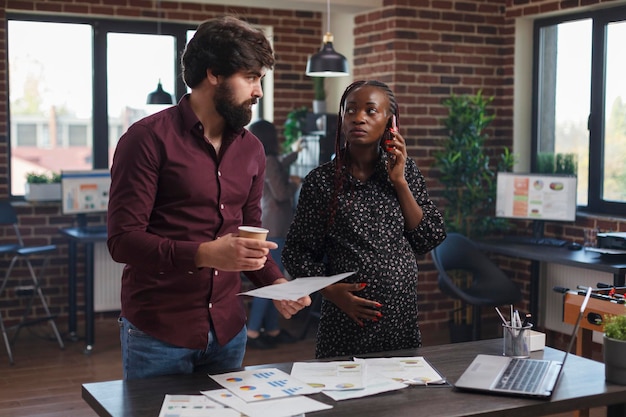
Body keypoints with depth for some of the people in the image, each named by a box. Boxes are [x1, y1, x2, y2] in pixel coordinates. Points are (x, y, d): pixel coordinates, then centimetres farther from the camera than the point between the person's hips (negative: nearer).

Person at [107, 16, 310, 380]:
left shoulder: (251, 149, 8)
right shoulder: (149, 138, -12)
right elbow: (123, 240, -16)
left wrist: (276, 282, -4)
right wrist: (205, 254, -27)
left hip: (228, 331, 6)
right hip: (158, 335, -5)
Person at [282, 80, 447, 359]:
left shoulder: (405, 171, 4)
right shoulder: (321, 181, -4)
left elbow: (430, 240, -2)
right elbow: (296, 252, 0)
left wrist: (400, 181, -8)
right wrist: (331, 291, -15)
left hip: (403, 319, 3)